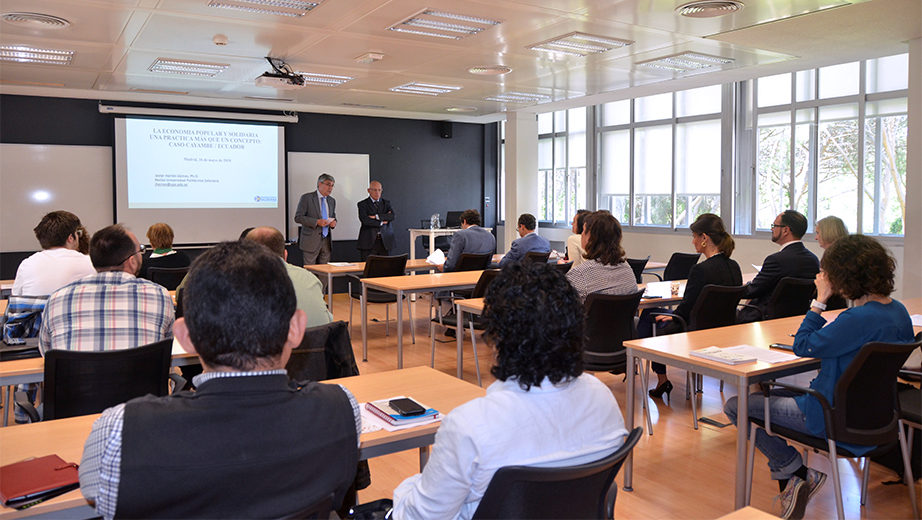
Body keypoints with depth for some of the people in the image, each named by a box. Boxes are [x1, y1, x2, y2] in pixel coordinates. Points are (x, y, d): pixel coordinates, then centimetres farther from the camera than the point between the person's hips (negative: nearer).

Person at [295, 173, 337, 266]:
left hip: (326, 241, 5)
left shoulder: (332, 201, 15)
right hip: (312, 240, -5)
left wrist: (334, 222, 0)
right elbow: (298, 217, -8)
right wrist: (317, 222, -19)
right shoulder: (307, 198, -3)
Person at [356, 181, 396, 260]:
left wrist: (376, 217, -12)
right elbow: (364, 220, -11)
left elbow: (393, 216, -3)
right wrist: (381, 222, -7)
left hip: (385, 241, 3)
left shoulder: (386, 203, 15)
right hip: (369, 242, -3)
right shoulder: (362, 204, 5)